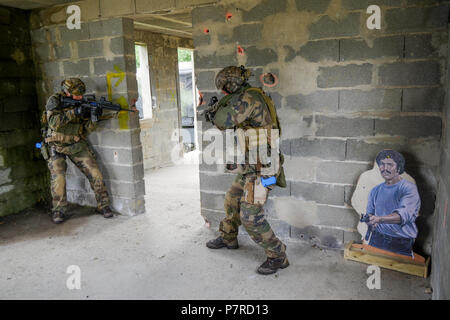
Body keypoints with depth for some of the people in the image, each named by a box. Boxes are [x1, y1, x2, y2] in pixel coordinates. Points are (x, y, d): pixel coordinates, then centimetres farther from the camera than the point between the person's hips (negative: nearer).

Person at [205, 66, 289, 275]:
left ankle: (277, 256, 5)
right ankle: (228, 238, 44)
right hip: (249, 167, 10)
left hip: (260, 168, -10)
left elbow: (225, 121, -26)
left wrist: (222, 104, -5)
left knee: (250, 216, -10)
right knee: (231, 202, 23)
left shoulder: (251, 96, -17)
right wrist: (214, 116, 19)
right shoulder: (246, 99, 14)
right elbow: (234, 127, 26)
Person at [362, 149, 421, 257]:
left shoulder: (408, 188, -6)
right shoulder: (375, 191, 11)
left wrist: (379, 219, -35)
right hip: (376, 240, 3)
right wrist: (369, 218, -3)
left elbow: (405, 214, -21)